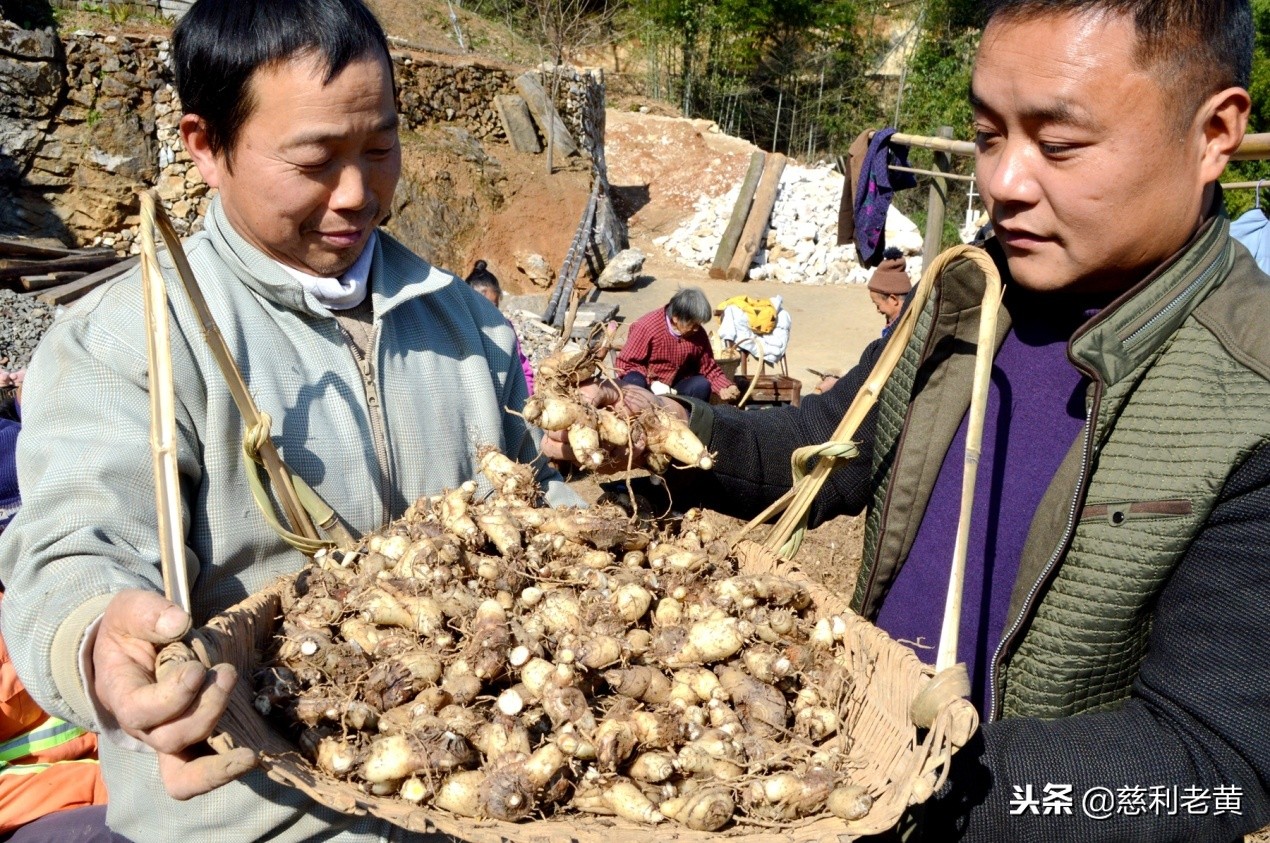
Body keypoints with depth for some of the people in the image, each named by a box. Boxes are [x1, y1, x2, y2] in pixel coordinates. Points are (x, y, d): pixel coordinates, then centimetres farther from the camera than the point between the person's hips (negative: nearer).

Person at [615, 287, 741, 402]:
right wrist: (652, 383, -28)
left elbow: (709, 368, 2)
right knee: (634, 383, -35)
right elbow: (625, 363, -15)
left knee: (702, 385, -23)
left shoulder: (698, 334, -8)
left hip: (674, 389, 4)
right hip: (647, 385, -3)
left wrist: (725, 387, -18)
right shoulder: (647, 327, -20)